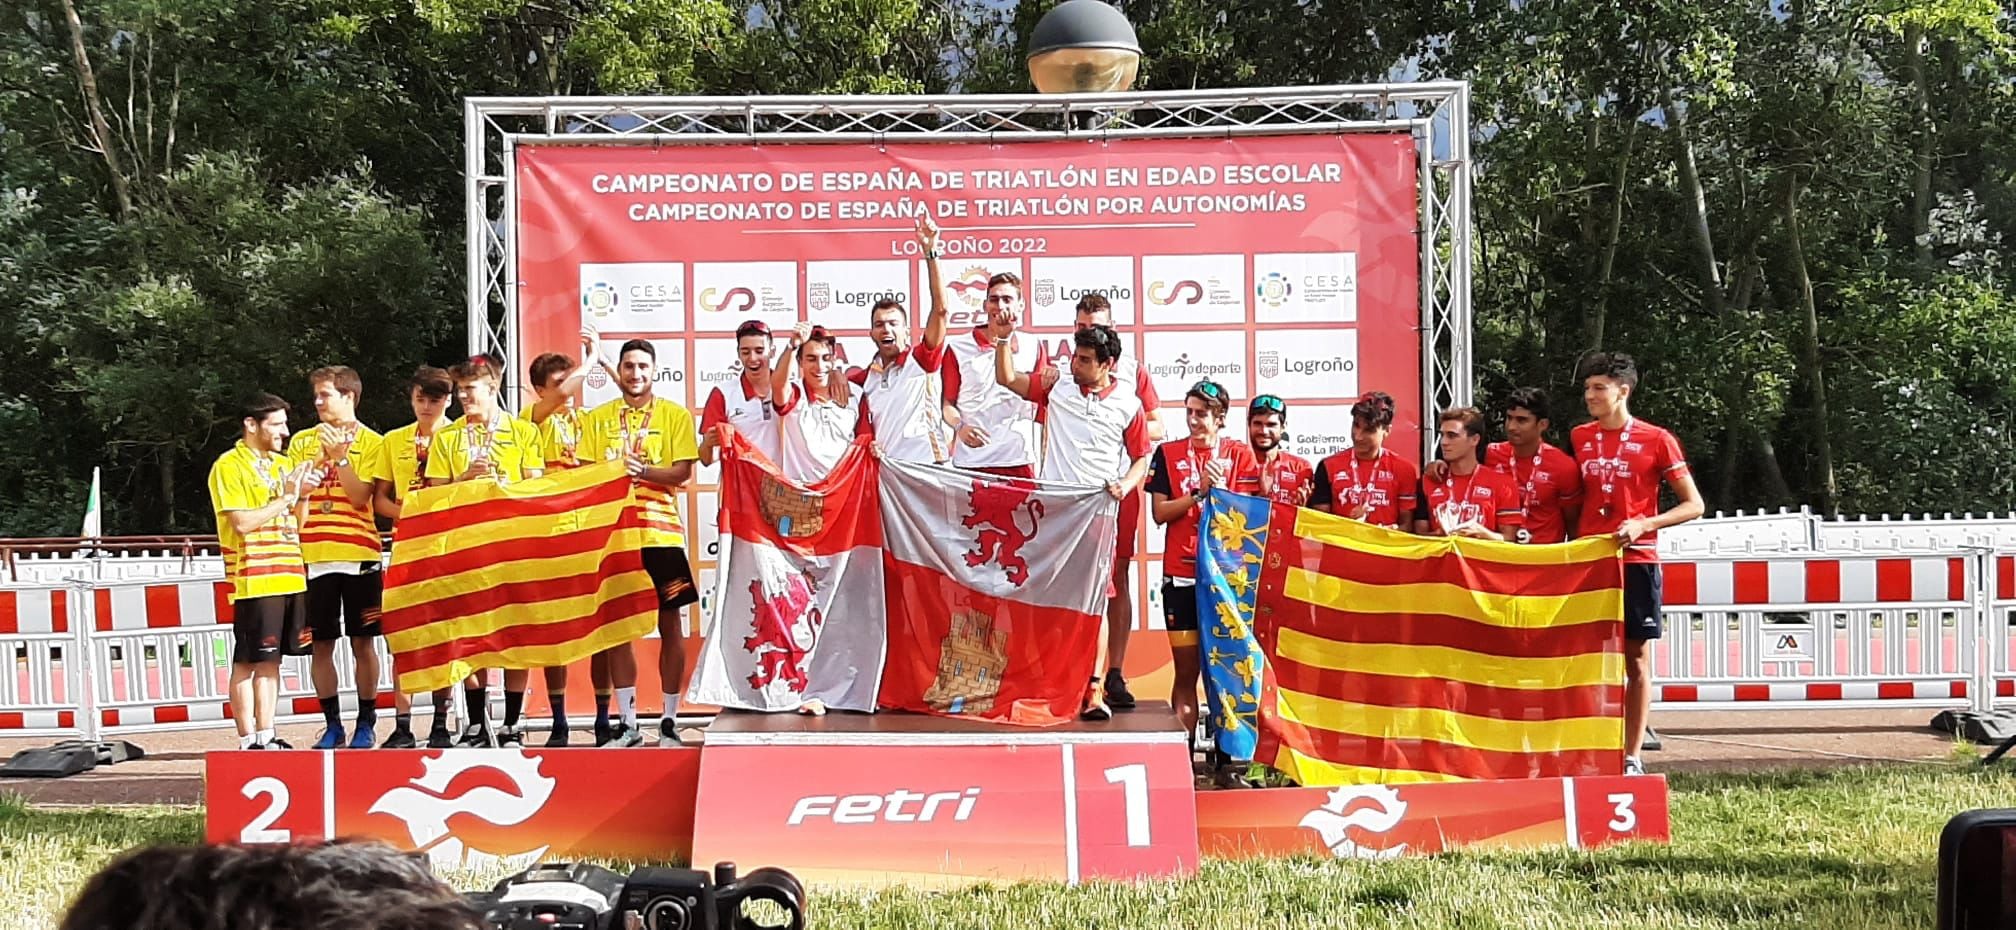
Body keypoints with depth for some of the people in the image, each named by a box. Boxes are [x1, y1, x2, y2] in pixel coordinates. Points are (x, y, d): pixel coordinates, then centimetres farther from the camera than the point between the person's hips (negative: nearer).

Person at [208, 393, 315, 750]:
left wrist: (302, 495, 2)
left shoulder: (283, 464, 18)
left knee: (271, 659, 9)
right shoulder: (229, 466, -5)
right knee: (248, 662, -3)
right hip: (253, 579, -7)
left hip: (289, 576, 7)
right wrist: (287, 497, -11)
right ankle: (248, 741, 0)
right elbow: (242, 523, -15)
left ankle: (266, 735, 14)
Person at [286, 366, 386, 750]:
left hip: (360, 555, -3)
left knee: (363, 642, 1)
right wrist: (320, 457, -10)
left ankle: (366, 724, 9)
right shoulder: (303, 441, 12)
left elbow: (360, 497, -7)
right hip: (315, 555, 3)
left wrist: (340, 456, -15)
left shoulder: (371, 442, 2)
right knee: (322, 643, 3)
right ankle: (332, 725, 12)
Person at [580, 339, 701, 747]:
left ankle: (669, 721, 10)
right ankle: (627, 724, 9)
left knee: (670, 625, 1)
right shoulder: (597, 419, 11)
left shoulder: (675, 415, 4)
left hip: (661, 533, -2)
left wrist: (642, 471, -22)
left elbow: (682, 472, -5)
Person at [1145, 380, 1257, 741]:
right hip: (1181, 574, 0)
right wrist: (1199, 493, -11)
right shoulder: (1169, 453, 7)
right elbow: (1160, 512, -1)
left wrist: (1221, 489, -14)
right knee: (1187, 668, 0)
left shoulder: (1240, 454, 6)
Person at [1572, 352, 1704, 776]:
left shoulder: (1656, 440, -2)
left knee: (1636, 658, 2)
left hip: (1636, 559, -3)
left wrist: (1644, 525, -14)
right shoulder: (1579, 438, 10)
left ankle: (1632, 757, 7)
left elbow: (1694, 505, -1)